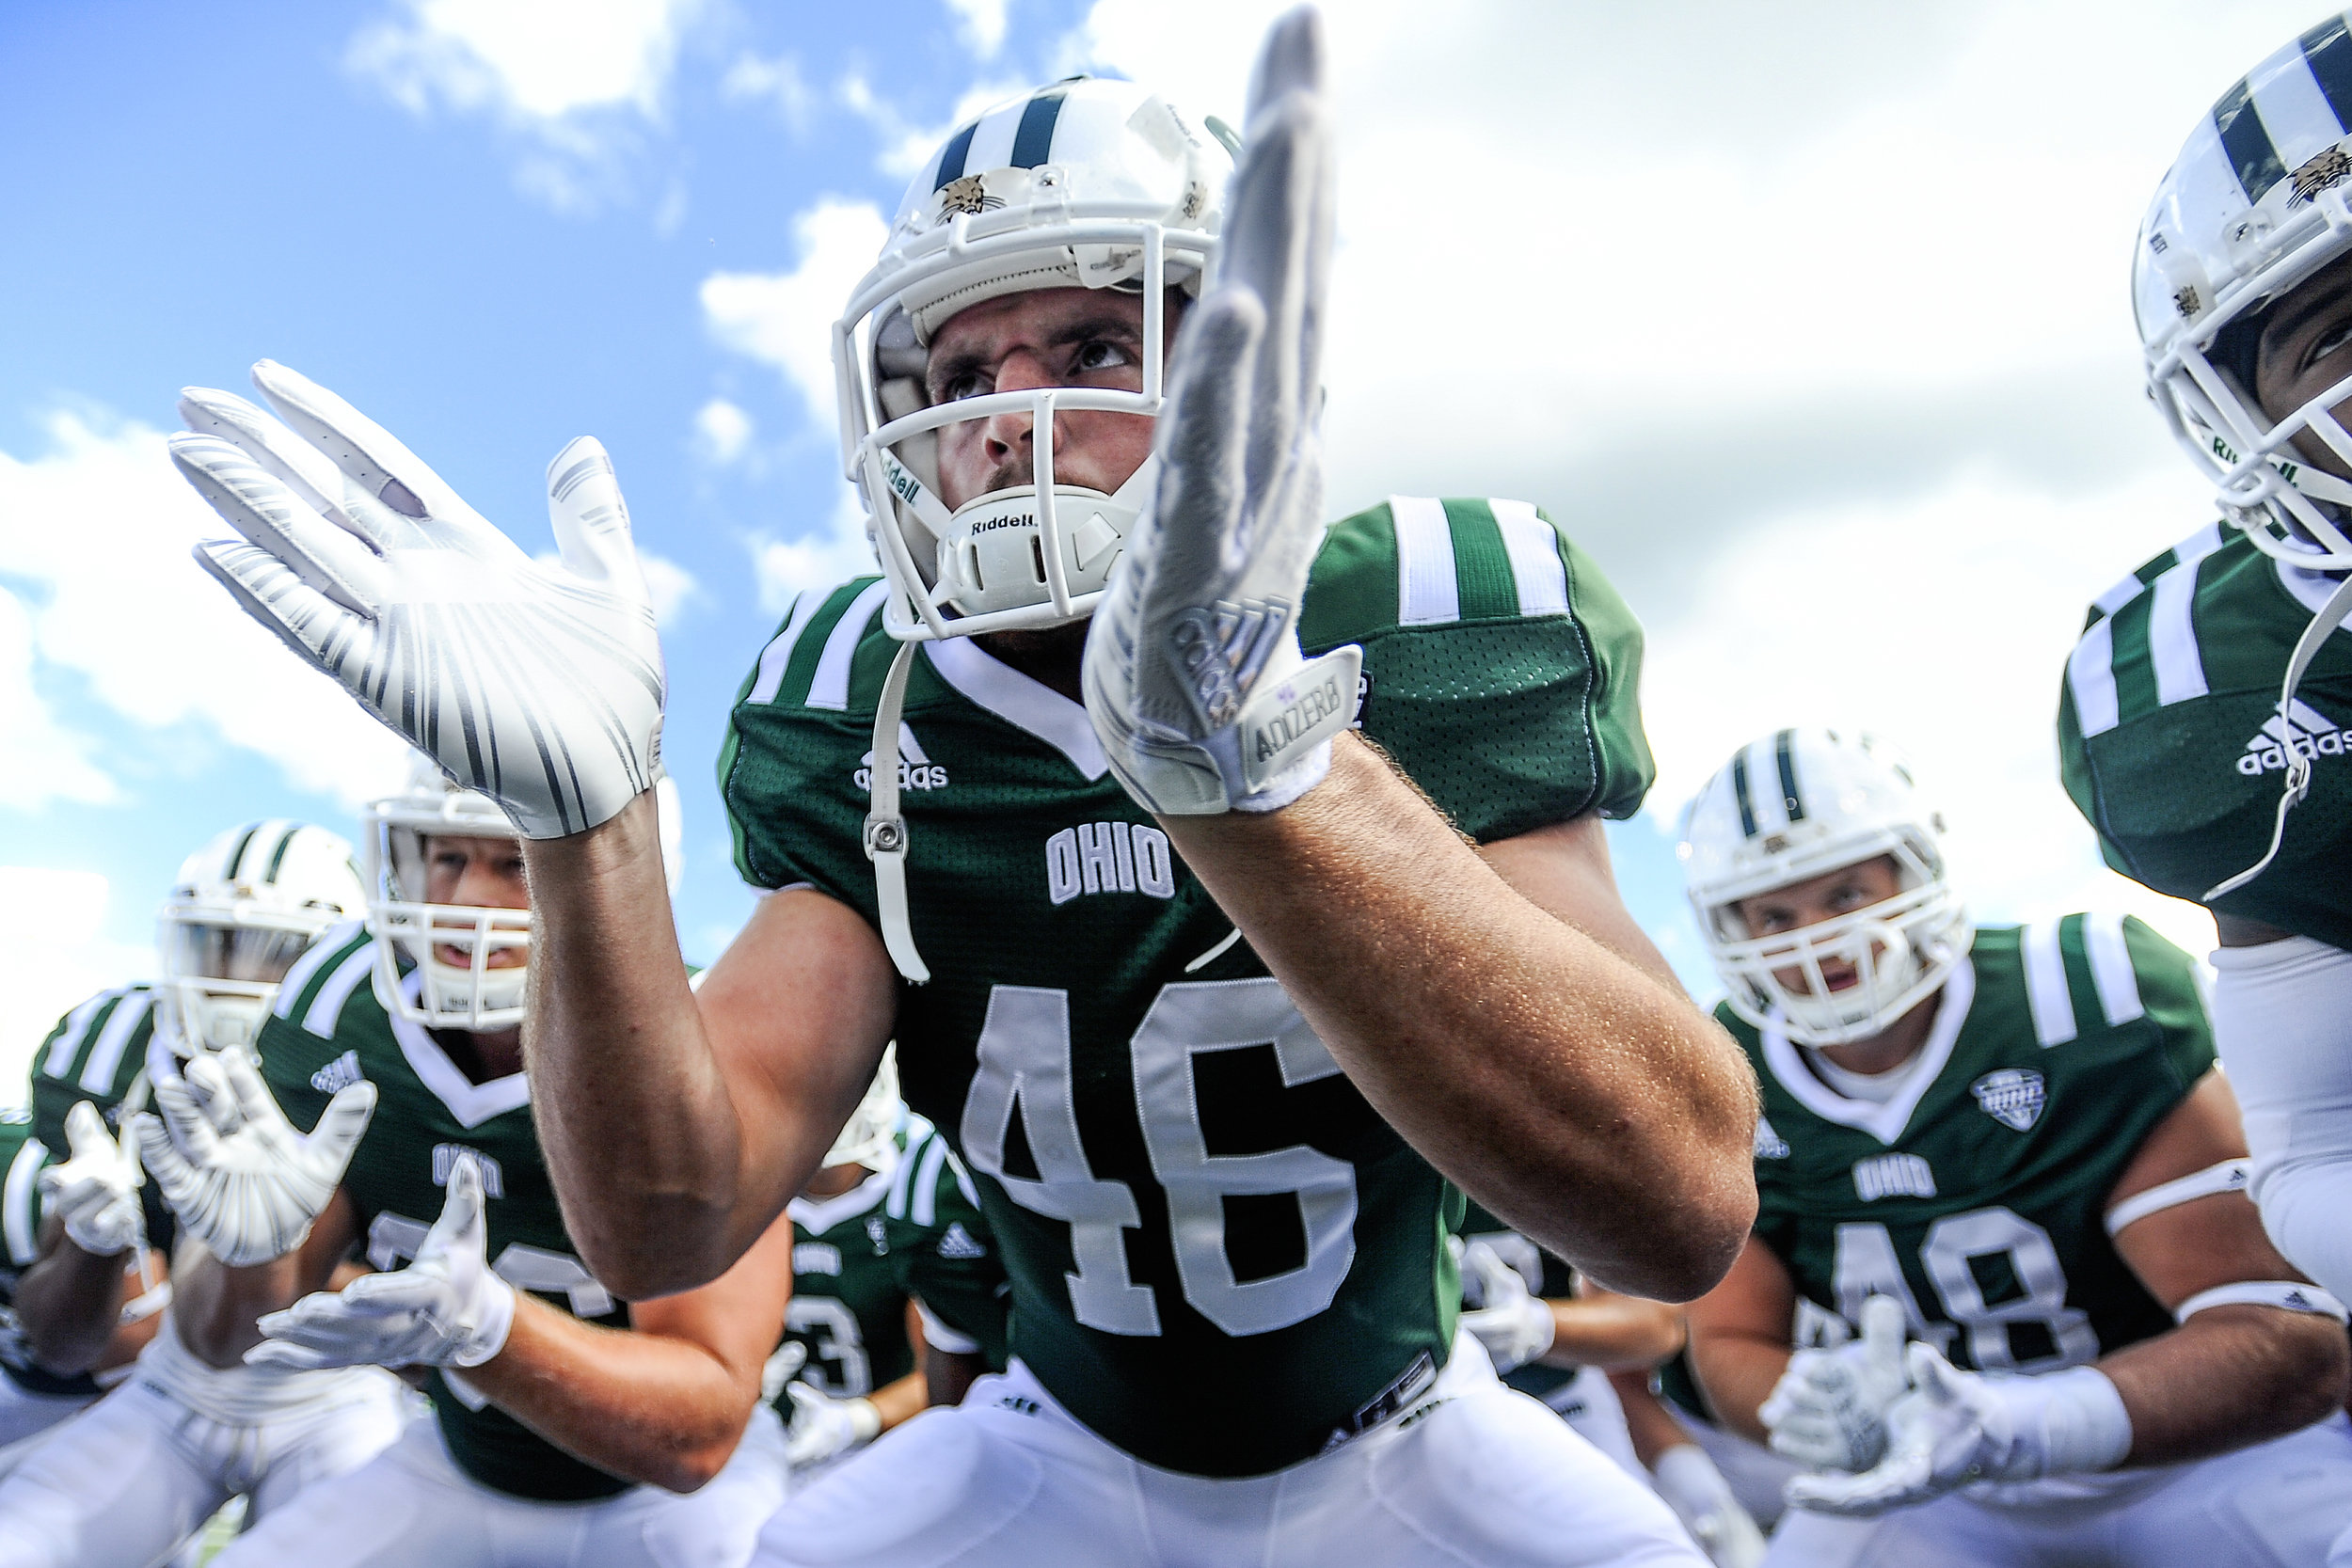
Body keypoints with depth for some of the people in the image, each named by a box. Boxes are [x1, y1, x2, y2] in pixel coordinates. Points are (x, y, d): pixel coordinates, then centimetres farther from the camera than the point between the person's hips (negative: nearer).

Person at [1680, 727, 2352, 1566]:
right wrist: (1818, 1403, -31)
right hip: (1920, 1476, 1)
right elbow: (1731, 1343, -6)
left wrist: (2012, 1424, -40)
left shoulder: (2088, 1018, -22)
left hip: (2190, 1453, -1)